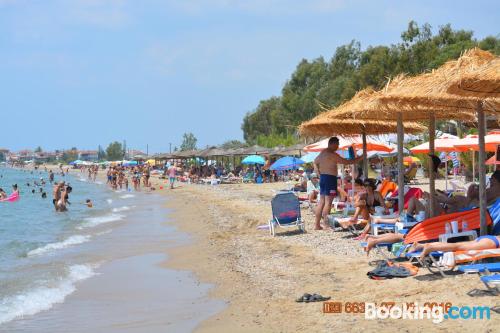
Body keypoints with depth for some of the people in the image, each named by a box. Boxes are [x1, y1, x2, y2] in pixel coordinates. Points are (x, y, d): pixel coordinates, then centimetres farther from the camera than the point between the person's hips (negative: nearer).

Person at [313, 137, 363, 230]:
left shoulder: (322, 153, 13)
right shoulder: (332, 155, -14)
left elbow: (315, 162, 25)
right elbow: (347, 162, -12)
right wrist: (360, 158, -1)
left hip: (322, 178, 9)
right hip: (330, 178, -9)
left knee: (322, 202, 11)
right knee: (328, 202, -8)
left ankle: (317, 224, 12)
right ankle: (326, 225, -10)